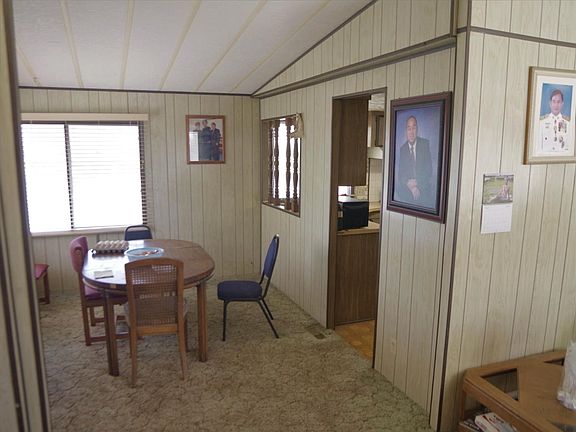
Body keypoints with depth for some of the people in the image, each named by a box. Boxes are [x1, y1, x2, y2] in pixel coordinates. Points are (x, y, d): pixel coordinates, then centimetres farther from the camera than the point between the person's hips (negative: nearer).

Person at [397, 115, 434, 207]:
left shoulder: (425, 144, 3)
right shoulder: (402, 149, 8)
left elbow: (429, 168, 0)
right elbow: (400, 173, 6)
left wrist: (418, 184, -12)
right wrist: (409, 184, -13)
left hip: (424, 188, -2)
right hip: (407, 190, 2)